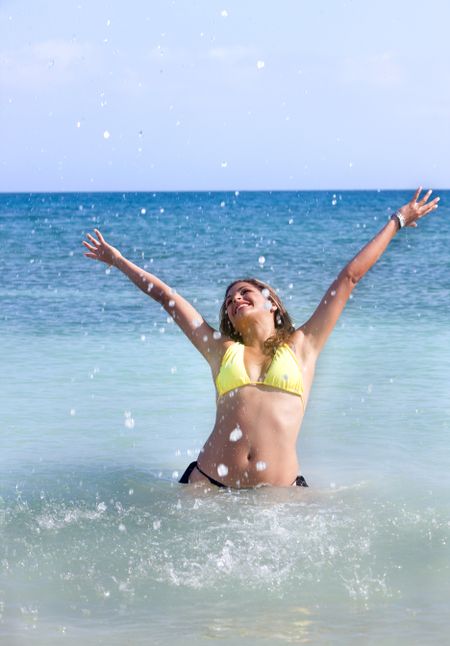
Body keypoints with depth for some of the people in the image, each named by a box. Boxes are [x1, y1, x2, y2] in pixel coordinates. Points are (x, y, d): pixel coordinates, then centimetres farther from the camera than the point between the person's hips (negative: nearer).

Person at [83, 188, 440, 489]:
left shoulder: (301, 346, 14)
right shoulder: (223, 351, 18)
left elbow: (349, 277, 17)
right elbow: (167, 296, 24)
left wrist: (397, 221, 24)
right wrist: (119, 260, 33)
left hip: (279, 490, -1)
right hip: (209, 483, 1)